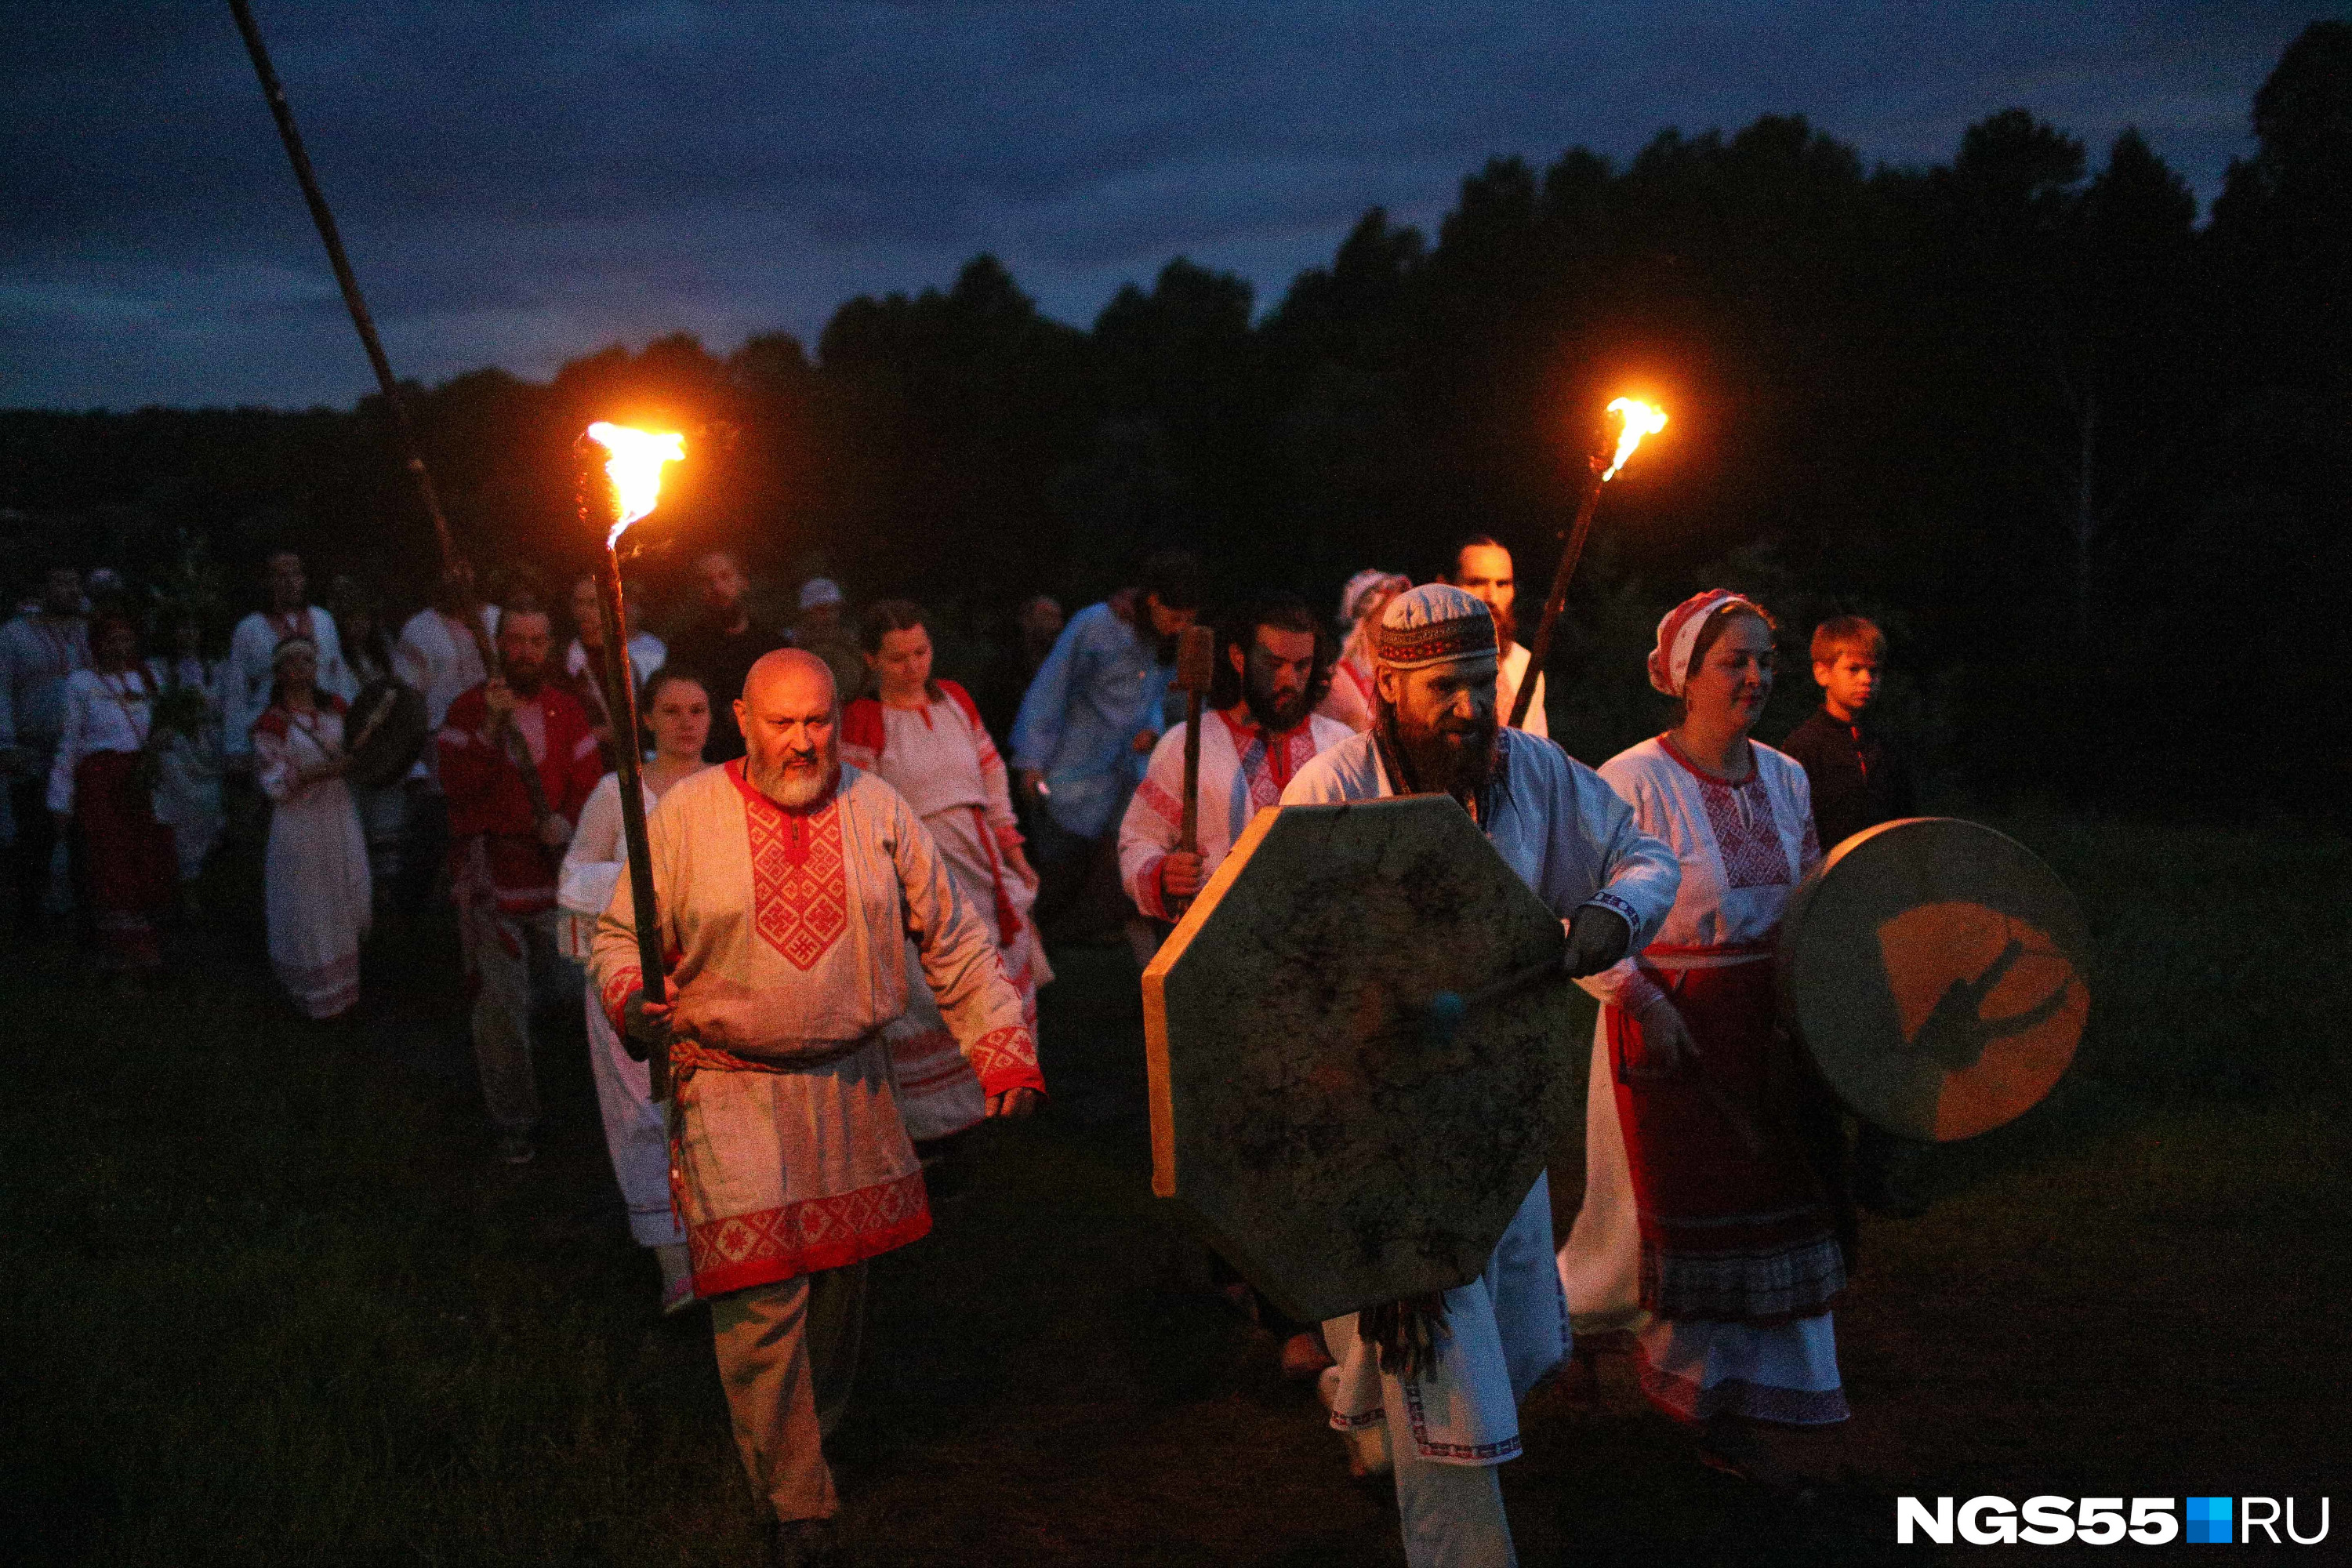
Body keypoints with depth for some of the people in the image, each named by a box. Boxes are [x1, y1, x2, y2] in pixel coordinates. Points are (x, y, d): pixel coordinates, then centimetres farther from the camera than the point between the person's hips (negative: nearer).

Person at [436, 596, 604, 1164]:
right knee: (501, 1004, -1)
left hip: (555, 868, 2)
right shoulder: (469, 709, 0)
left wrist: (567, 821, -16)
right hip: (490, 877, -2)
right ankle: (513, 1123, 10)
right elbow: (458, 786, -11)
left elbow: (588, 783, 4)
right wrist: (492, 728, -21)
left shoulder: (566, 711, 8)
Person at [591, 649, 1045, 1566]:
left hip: (852, 1085, 3)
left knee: (839, 1275, 14)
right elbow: (623, 933, 1)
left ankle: (817, 1428, 39)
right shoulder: (687, 816, -4)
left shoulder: (877, 811, 3)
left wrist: (1004, 1051, -1)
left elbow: (954, 943, 6)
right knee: (761, 1294, -8)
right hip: (732, 1087, -3)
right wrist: (630, 999, -21)